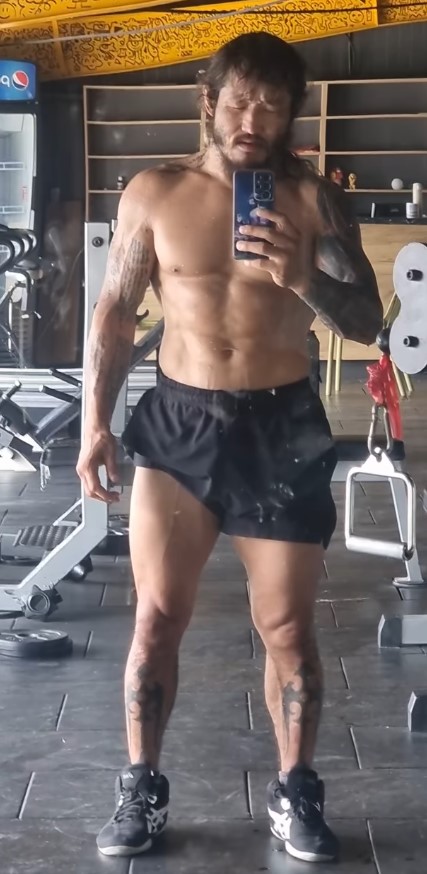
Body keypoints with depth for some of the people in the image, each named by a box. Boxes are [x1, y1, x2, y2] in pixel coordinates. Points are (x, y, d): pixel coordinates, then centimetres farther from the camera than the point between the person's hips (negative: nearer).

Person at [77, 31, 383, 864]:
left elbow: (367, 323, -2)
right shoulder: (154, 193, 0)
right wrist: (96, 421, 0)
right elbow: (115, 311, 6)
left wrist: (305, 279, -21)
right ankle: (141, 789, 19)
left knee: (288, 626, 6)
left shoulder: (314, 198, -1)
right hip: (178, 422, 1)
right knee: (157, 615, 3)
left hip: (282, 427, 0)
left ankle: (295, 794, 22)